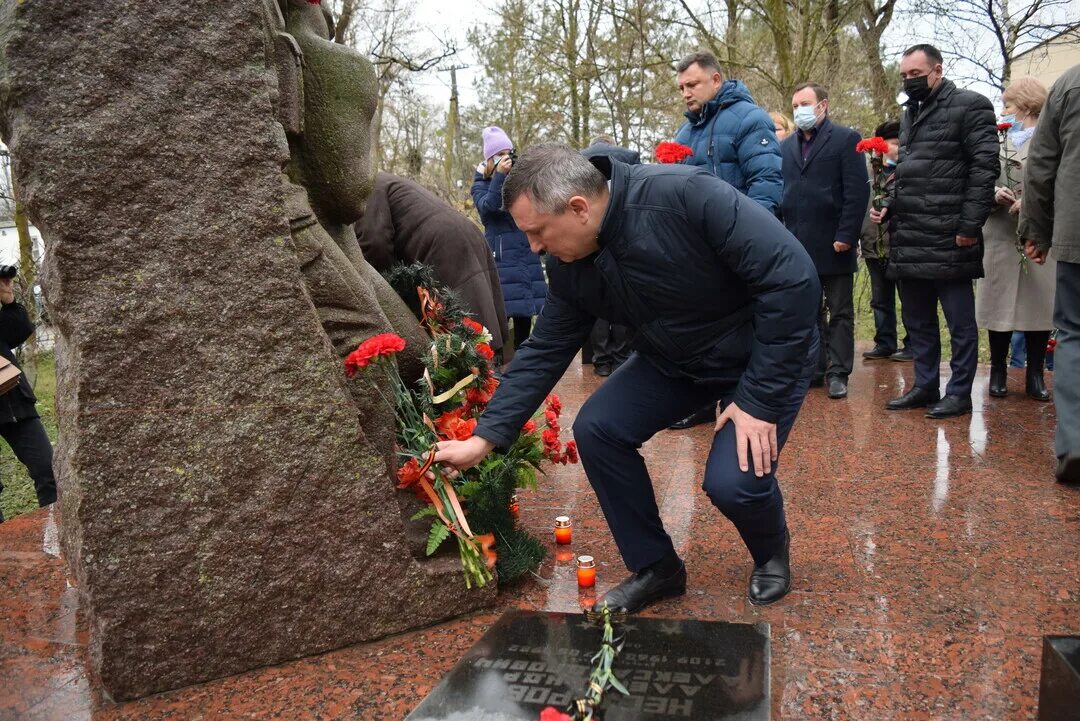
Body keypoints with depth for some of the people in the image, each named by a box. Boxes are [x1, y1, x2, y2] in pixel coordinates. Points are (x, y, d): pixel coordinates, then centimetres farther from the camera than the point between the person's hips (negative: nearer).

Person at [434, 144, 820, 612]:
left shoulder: (686, 196, -33)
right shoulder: (569, 267, -12)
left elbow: (793, 276, -31)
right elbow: (543, 353, -2)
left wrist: (759, 398, -27)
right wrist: (485, 438, -8)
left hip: (765, 353, -5)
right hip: (673, 360, 6)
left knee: (733, 481, -22)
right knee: (596, 429, -11)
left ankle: (771, 553, 16)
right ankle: (654, 566, 9)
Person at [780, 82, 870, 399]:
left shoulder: (845, 139, -1)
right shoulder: (785, 146, 14)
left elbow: (857, 192, -8)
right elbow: (779, 193, 10)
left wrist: (845, 236, -15)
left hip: (834, 244, -5)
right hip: (797, 245, 5)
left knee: (840, 312, 3)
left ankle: (838, 372, 7)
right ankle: (814, 367, 20)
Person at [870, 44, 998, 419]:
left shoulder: (970, 106, -4)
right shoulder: (910, 113, 20)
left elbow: (984, 168, -10)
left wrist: (970, 225, -16)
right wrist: (890, 207, 10)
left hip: (948, 238, -8)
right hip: (908, 239, 8)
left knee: (960, 321, 3)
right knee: (917, 321, 14)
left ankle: (959, 392, 11)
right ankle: (925, 386, 24)